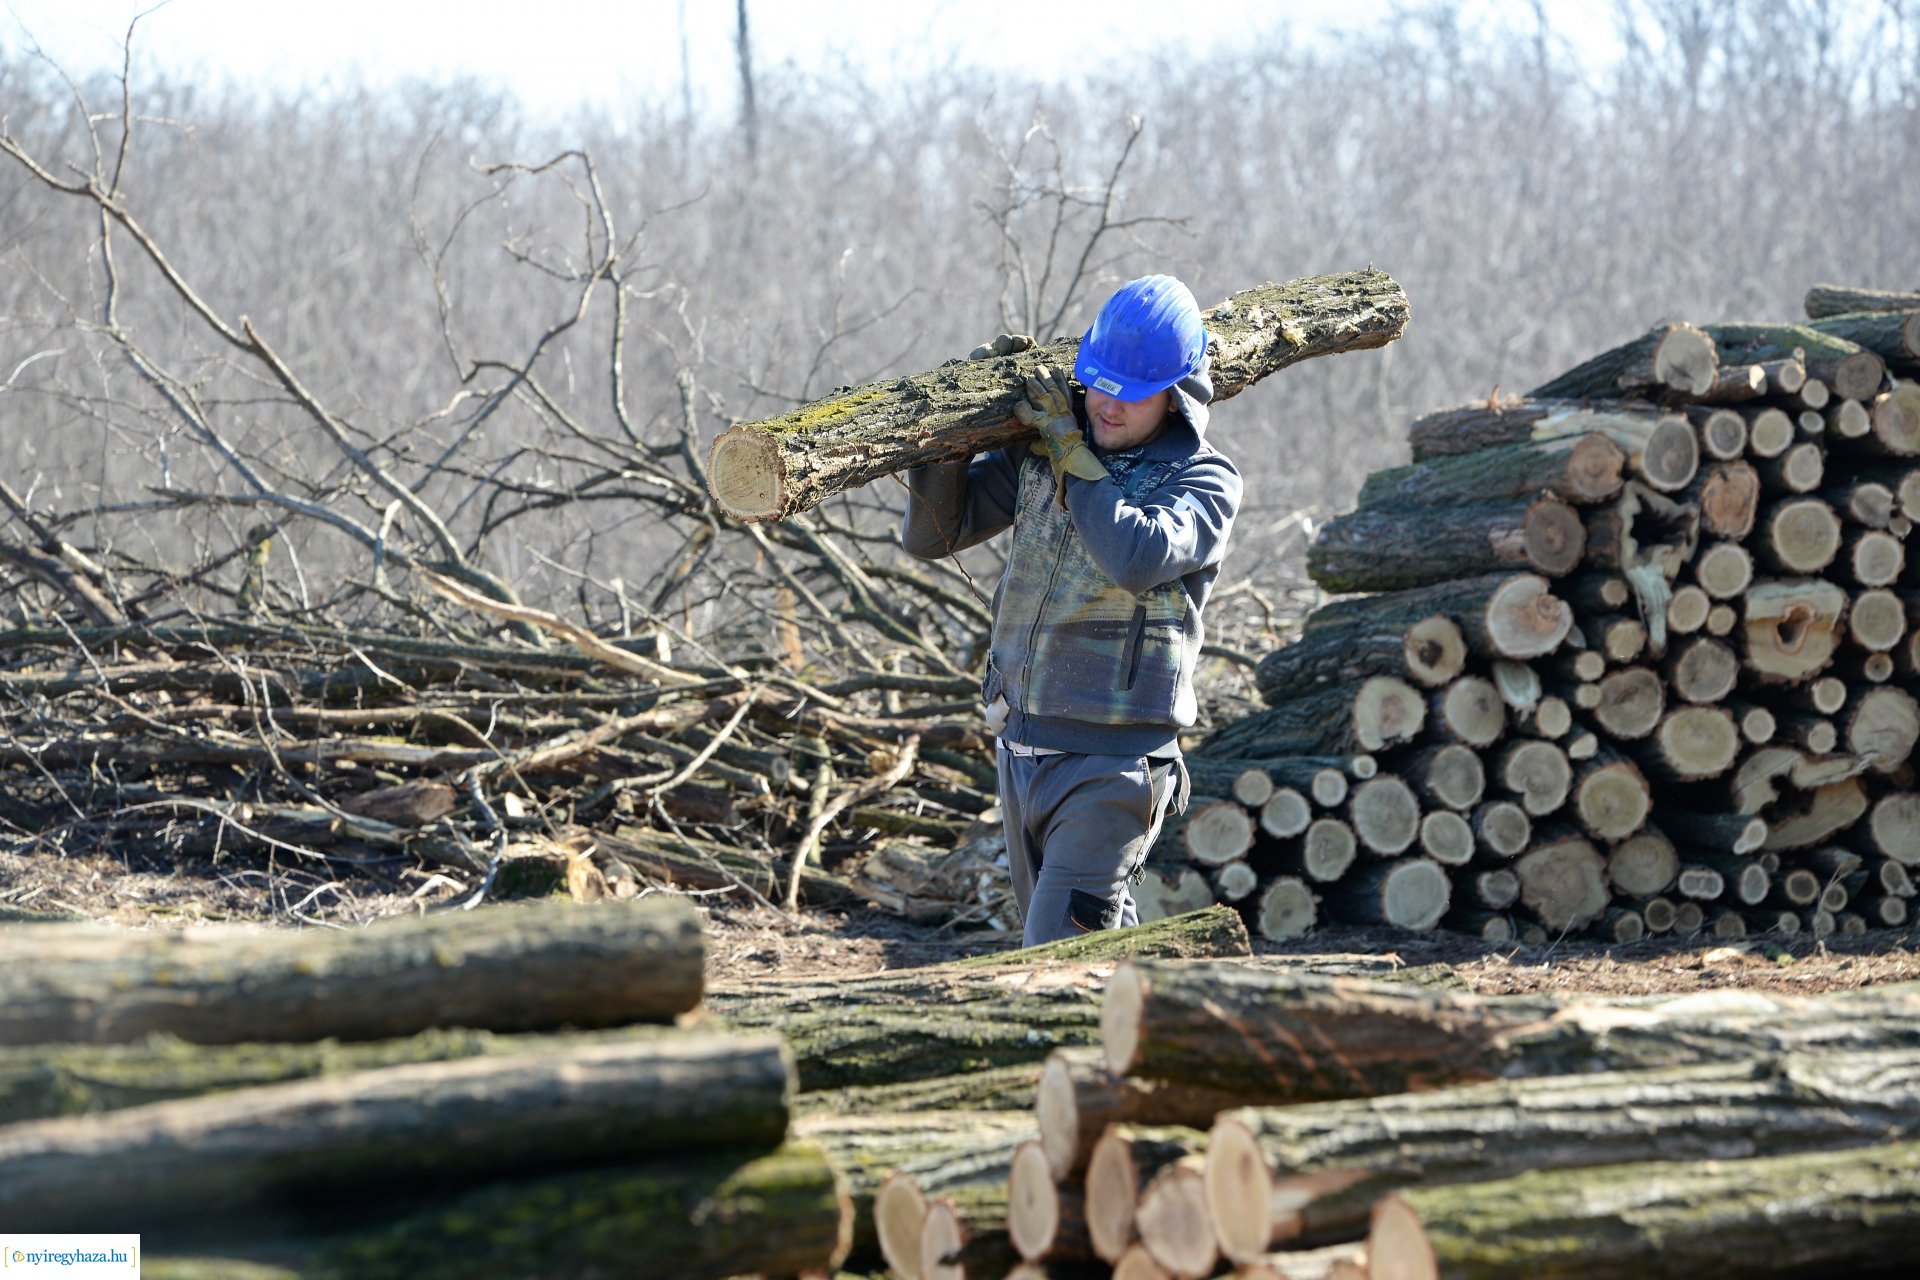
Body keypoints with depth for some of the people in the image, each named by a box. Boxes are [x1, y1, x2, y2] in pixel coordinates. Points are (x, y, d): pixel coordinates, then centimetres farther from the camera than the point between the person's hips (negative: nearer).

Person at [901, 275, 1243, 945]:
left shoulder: (1206, 480, -8)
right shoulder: (1037, 451, 7)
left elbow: (1137, 558, -27)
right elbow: (931, 532, 6)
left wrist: (1072, 451, -19)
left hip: (1113, 766, -7)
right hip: (1022, 745, 7)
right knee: (1106, 939, 17)